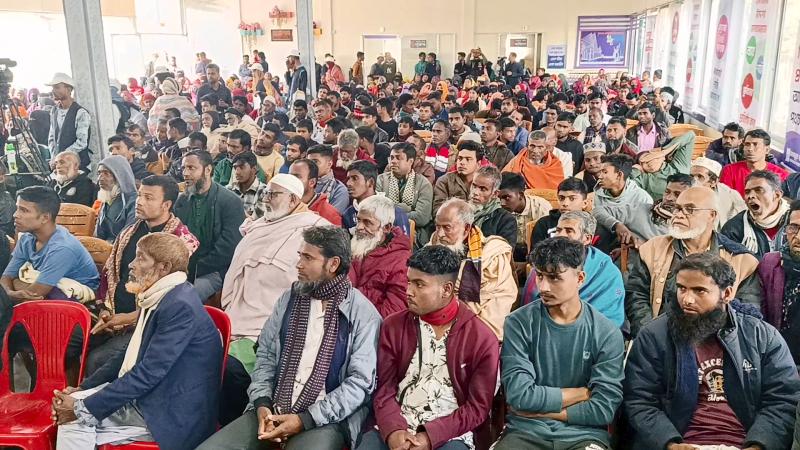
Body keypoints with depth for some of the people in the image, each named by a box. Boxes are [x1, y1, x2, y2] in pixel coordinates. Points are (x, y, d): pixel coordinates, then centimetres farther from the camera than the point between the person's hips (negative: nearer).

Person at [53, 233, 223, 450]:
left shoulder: (181, 306, -21)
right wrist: (83, 389, 5)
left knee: (79, 413, -10)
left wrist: (84, 407, -16)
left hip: (171, 416, -8)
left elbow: (149, 373, -23)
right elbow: (130, 353, 16)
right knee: (71, 409, -3)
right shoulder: (156, 298, 9)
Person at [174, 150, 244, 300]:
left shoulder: (231, 201, -7)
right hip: (183, 269, 5)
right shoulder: (181, 200, 11)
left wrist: (196, 269, -12)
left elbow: (228, 247, -13)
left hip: (213, 271, -5)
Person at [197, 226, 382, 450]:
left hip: (326, 419, -4)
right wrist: (262, 403, -4)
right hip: (272, 411, 5)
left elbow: (360, 380, -10)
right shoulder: (289, 298, 10)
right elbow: (265, 354, 13)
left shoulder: (363, 313, -6)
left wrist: (305, 420, -15)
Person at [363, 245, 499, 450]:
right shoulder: (393, 326, 5)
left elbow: (478, 407, -2)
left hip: (449, 433, -1)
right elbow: (384, 388, 4)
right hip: (396, 428, 1)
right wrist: (393, 430, -13)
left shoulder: (482, 338, -3)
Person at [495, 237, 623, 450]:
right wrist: (584, 392, -6)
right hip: (526, 431, 0)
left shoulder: (607, 333, -3)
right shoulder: (519, 323, -4)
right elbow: (520, 395, -13)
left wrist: (539, 410, -8)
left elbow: (604, 409, -8)